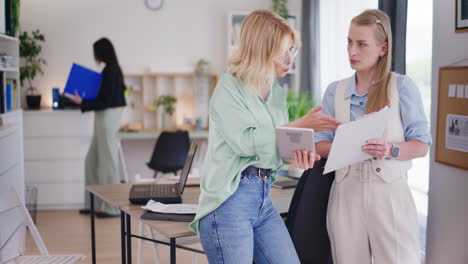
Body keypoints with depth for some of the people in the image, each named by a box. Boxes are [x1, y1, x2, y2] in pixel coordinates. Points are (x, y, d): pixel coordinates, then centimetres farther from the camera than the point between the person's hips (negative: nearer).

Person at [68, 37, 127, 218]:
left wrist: (82, 103, -14)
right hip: (105, 118, 10)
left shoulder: (109, 71, -16)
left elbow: (105, 102, -19)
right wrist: (85, 100, 22)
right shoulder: (113, 70, 13)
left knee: (108, 162, -3)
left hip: (107, 117, -10)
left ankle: (112, 207, 4)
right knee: (92, 160, 14)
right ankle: (95, 203, 21)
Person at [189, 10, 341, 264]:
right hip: (229, 201, -7)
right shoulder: (229, 88, -8)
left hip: (264, 197, 7)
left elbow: (277, 143, 12)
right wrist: (299, 126, -18)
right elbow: (245, 141, -19)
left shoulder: (277, 91, 13)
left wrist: (298, 151, -11)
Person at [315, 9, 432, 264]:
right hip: (346, 191, 3)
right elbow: (320, 143, 7)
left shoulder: (402, 86, 1)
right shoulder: (335, 91, 10)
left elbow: (421, 144, -2)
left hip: (389, 190, -3)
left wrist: (391, 150, -22)